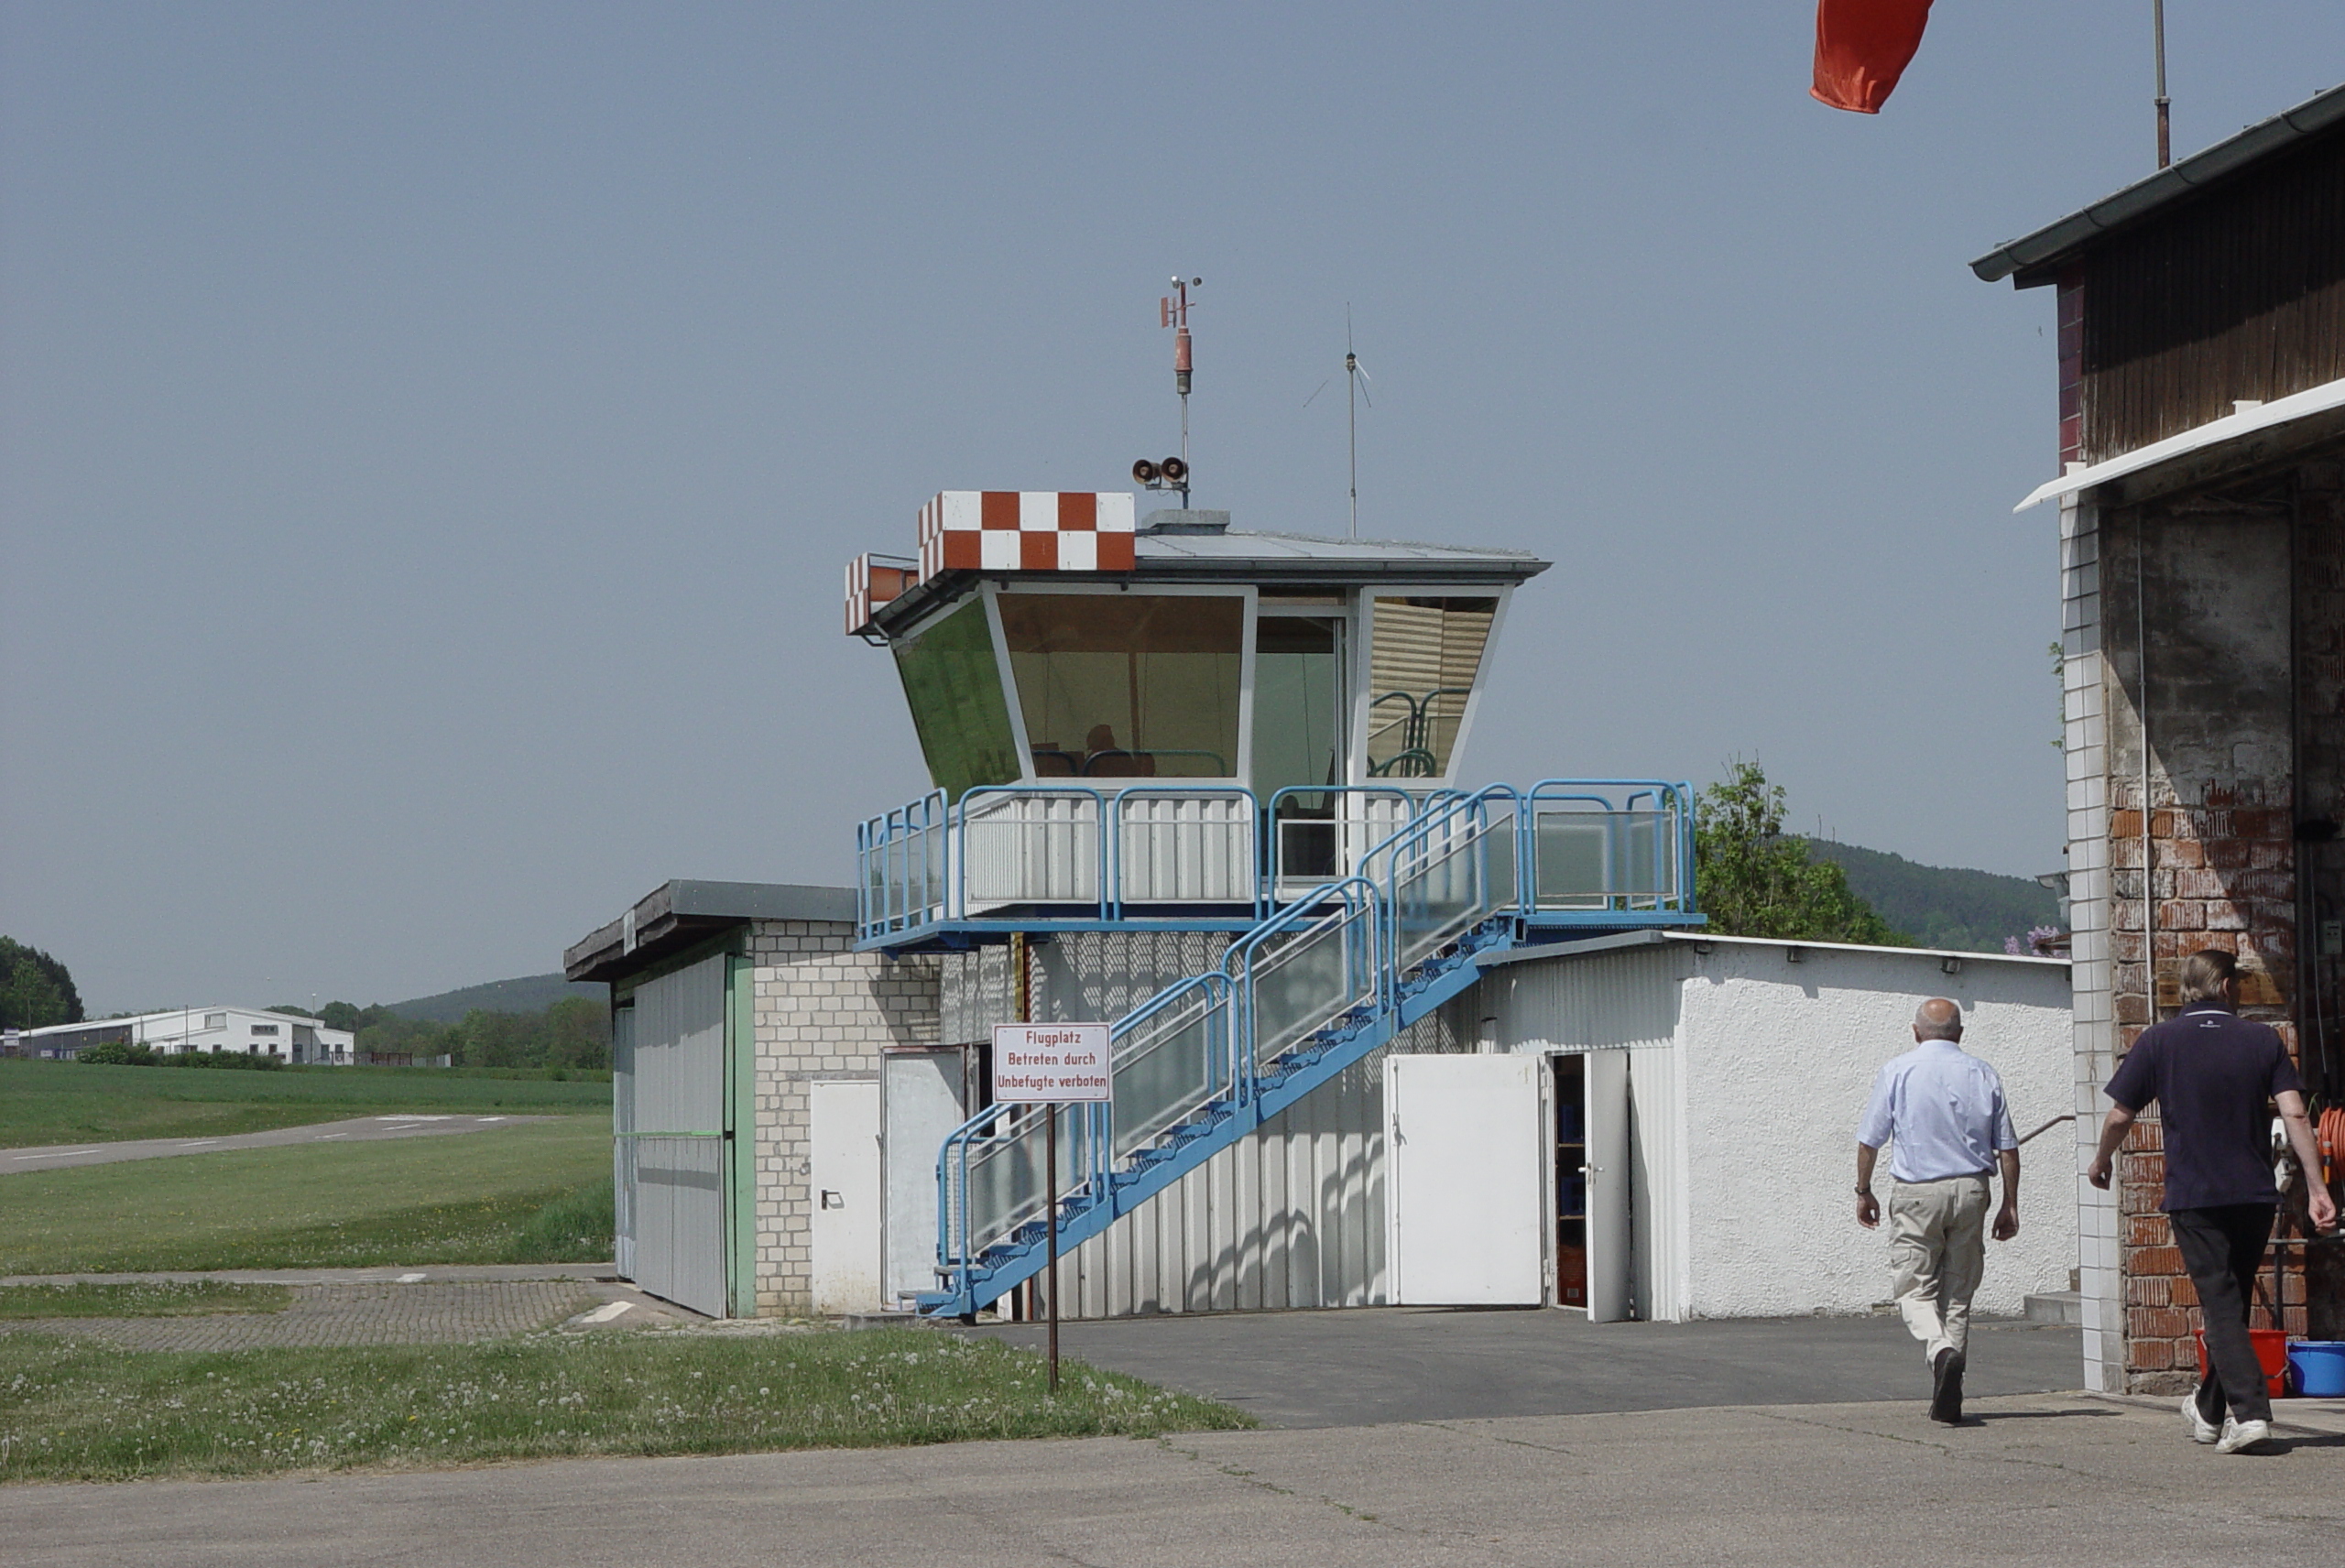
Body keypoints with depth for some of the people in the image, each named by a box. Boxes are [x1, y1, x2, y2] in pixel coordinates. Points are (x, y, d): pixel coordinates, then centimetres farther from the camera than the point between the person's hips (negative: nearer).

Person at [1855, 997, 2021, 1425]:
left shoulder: (1897, 1071, 0)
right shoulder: (1983, 1075, 7)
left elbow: (1869, 1140, 1)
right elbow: (2007, 1148, 6)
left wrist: (1864, 1192, 13)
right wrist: (2009, 1205, 12)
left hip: (1916, 1192, -3)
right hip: (1970, 1189, 3)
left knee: (1915, 1287, 3)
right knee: (1959, 1292, 10)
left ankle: (1941, 1350, -28)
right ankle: (1947, 1400, 10)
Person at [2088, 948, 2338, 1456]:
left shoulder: (2159, 1042, -2)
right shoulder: (2263, 1040, 2)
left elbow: (2119, 1115, 2)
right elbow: (2295, 1114, -6)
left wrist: (2100, 1162, 21)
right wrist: (2317, 1187, -5)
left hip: (2193, 1195, -3)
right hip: (2256, 1195, 3)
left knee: (2221, 1303, -3)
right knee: (2232, 1301, 16)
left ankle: (2249, 1410, -19)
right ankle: (2210, 1410, 29)